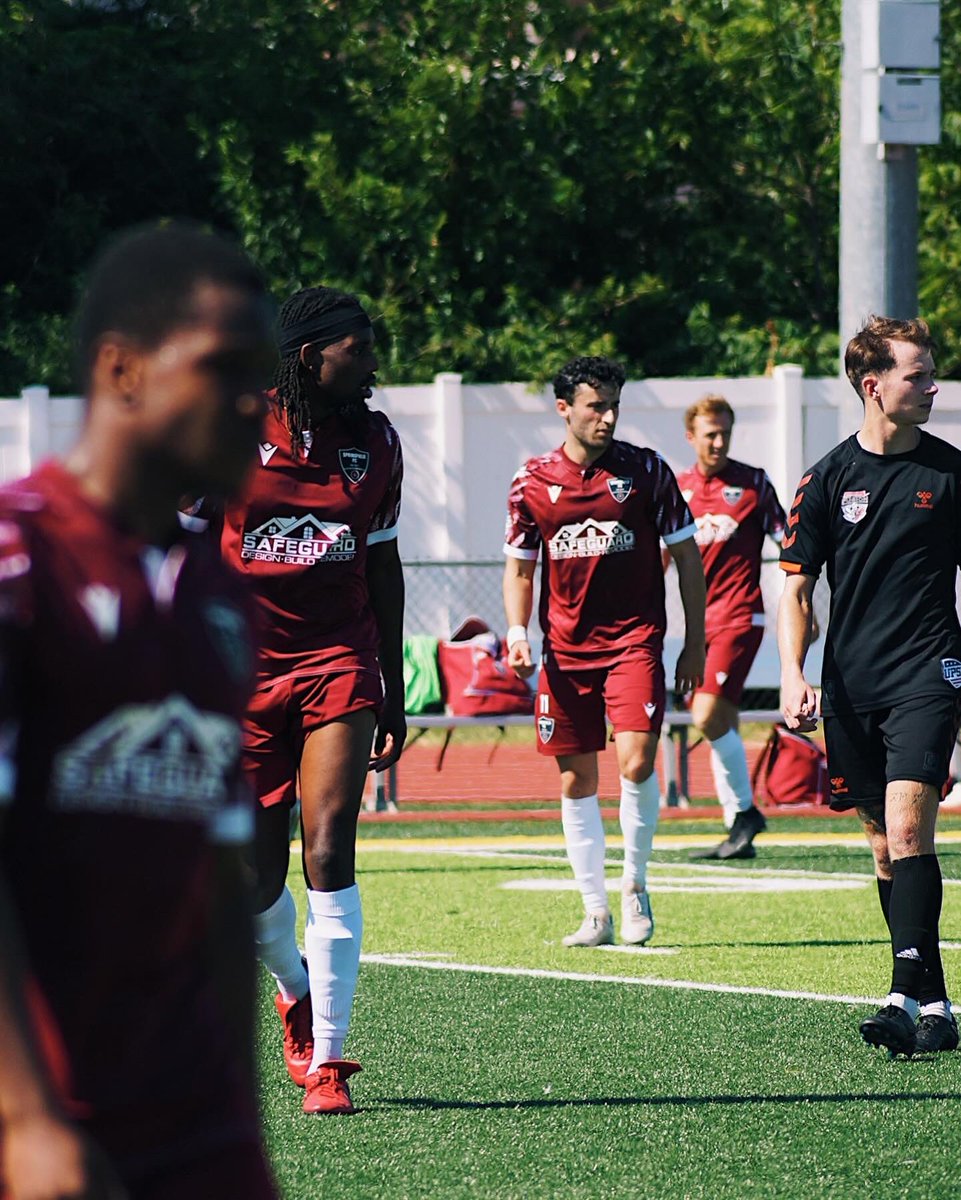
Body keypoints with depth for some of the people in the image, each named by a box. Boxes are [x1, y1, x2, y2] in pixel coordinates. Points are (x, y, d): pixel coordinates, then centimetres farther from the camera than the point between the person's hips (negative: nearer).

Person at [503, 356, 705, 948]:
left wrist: (695, 643, 2)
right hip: (565, 650, 3)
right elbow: (519, 566, 14)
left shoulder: (646, 470, -2)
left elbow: (687, 555, 4)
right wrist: (517, 630, -2)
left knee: (636, 762, -18)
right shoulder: (533, 482, 4)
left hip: (635, 641, -2)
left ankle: (636, 884, 4)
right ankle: (597, 912, 14)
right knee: (576, 781, 4)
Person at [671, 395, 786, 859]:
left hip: (739, 617, -5)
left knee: (709, 717, -17)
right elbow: (662, 555, 18)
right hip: (700, 621, 5)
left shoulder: (753, 482, -2)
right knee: (720, 724, 6)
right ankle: (739, 831, 11)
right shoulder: (678, 488, 10)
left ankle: (746, 810, -1)